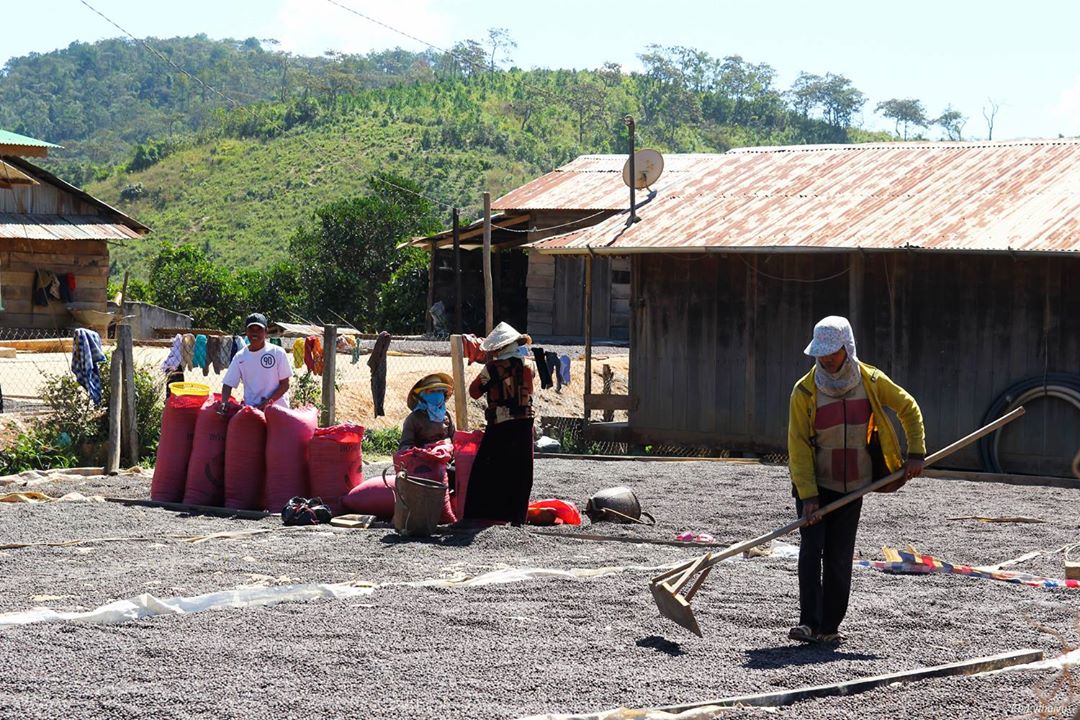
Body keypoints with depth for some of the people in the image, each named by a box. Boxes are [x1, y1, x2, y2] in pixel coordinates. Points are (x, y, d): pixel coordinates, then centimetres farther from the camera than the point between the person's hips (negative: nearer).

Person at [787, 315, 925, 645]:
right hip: (814, 484, -1)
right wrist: (808, 497, -17)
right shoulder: (805, 390, -10)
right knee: (811, 549, -14)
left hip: (852, 487, 2)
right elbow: (798, 445, -11)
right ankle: (808, 623, -17)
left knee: (839, 556, 1)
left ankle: (829, 627, 9)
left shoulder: (871, 381, -4)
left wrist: (916, 454, 1)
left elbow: (908, 408, 10)